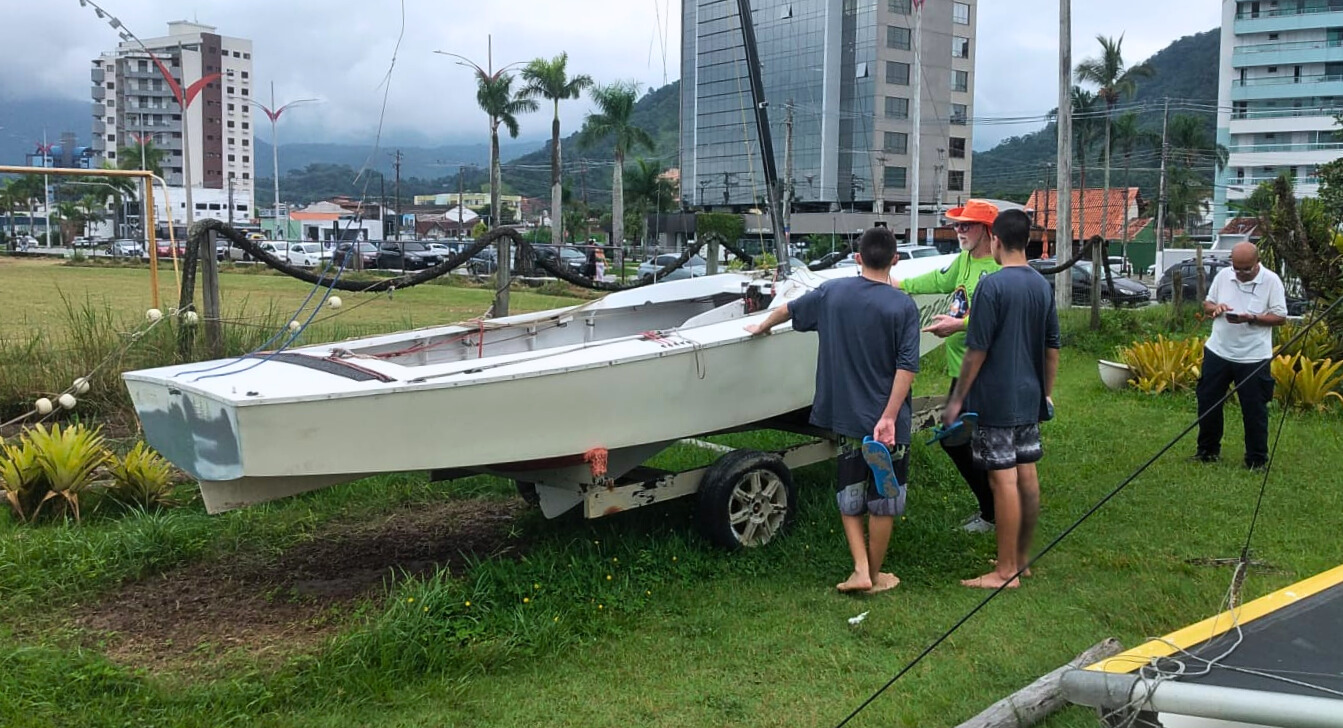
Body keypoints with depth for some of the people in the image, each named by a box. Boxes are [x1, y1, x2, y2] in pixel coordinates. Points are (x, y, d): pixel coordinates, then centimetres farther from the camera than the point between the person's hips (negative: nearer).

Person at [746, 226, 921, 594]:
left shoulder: (832, 291, -1)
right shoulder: (904, 306, -11)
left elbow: (789, 309, 16)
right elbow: (907, 367, -18)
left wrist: (762, 326, 35)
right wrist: (889, 418, -17)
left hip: (845, 415, 3)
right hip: (885, 418, -3)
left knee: (849, 496, 17)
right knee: (882, 499, 10)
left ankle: (860, 569, 10)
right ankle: (875, 576, 21)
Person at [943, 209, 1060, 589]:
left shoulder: (992, 285, -15)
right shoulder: (1042, 285, 8)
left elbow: (977, 350, -16)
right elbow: (1052, 347, 15)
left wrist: (957, 398, -9)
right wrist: (1046, 392, 24)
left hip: (996, 401, -8)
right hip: (1030, 399, 8)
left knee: (1004, 480, -4)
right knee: (1027, 476, 13)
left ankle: (1006, 571, 1)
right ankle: (1021, 558, 25)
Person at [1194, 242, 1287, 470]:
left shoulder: (1271, 281, -8)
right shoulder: (1223, 276, 3)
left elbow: (1280, 317, -8)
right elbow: (1206, 305, 13)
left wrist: (1251, 318, -22)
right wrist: (1215, 308, -10)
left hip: (1253, 358, -4)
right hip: (1217, 352, 4)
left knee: (1254, 410, 2)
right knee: (1208, 403, 11)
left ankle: (1257, 460, 14)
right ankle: (1208, 451, 28)